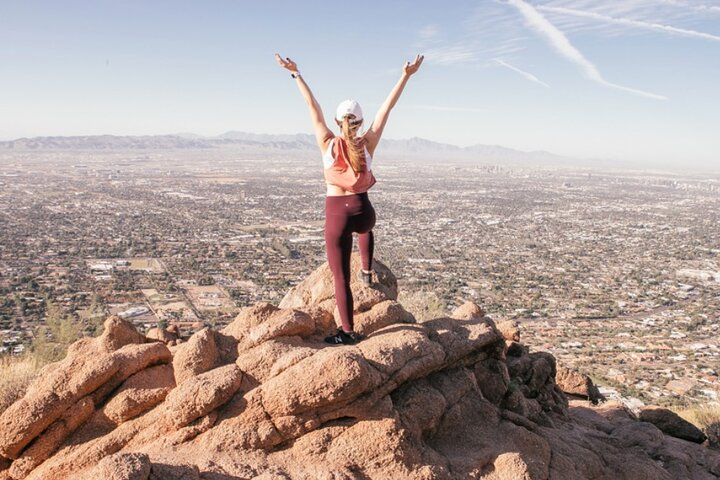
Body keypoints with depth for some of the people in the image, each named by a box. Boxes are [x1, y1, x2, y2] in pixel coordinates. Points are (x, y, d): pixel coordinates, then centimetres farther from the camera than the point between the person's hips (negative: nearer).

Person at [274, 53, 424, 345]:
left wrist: (296, 74, 6)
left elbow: (313, 107, 0)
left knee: (340, 277, 3)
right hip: (363, 209, 2)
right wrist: (406, 76, 1)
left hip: (336, 213, -2)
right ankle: (367, 270, 47)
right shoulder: (368, 144, -4)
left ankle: (348, 332, 9)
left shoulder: (328, 144, -6)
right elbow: (387, 107, -2)